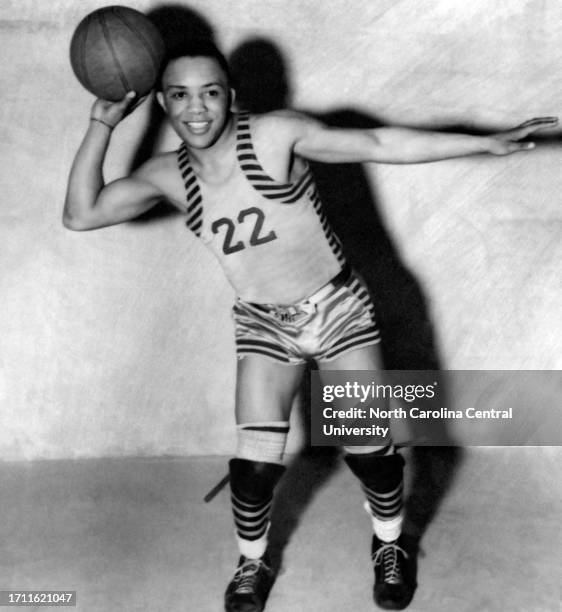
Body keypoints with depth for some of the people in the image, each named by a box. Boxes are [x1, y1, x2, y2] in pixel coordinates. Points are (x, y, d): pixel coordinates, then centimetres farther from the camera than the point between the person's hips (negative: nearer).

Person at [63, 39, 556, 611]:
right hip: (263, 325, 2)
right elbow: (80, 215, -9)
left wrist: (487, 142, -22)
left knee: (370, 450, -2)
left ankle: (389, 547, 29)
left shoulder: (275, 135, -19)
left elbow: (379, 144, -20)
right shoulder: (168, 175, -8)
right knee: (254, 463, -5)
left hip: (338, 308, -2)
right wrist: (103, 123, -13)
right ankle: (252, 565, 24)